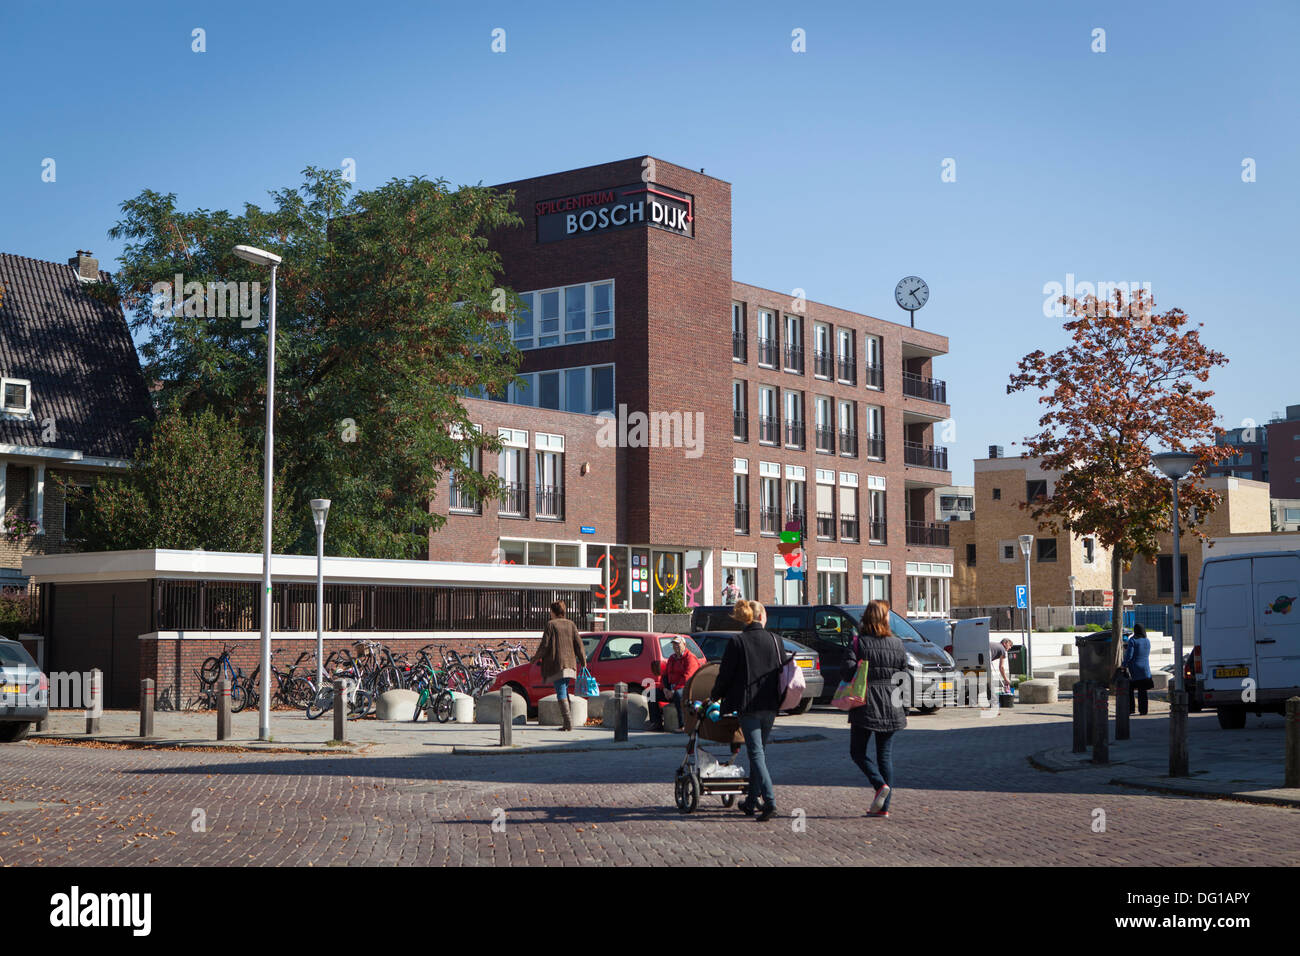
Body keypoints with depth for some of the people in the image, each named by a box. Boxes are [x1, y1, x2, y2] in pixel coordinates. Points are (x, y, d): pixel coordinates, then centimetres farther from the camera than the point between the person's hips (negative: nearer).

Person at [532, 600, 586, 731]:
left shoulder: (551, 624, -6)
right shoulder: (570, 624, 8)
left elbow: (545, 644, -8)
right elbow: (578, 644, 6)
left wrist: (536, 657, 6)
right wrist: (583, 661, 13)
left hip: (556, 664, -5)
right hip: (570, 664, 5)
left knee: (561, 694, -6)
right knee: (565, 692, 18)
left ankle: (568, 723, -13)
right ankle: (569, 721, 16)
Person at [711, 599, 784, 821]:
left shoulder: (737, 642, -7)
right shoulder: (773, 639, 2)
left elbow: (725, 674, -4)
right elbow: (782, 670, 8)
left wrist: (715, 696, 13)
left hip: (748, 705, -3)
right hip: (770, 705, 4)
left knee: (756, 753, -5)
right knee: (760, 751, 15)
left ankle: (769, 800, -20)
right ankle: (751, 801, 23)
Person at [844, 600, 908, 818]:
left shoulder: (857, 643, -5)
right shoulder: (897, 644, 5)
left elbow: (848, 672, -15)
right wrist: (905, 710, 13)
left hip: (865, 705, -3)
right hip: (891, 706, 4)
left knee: (857, 751, 9)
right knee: (885, 755, 8)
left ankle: (881, 785, -13)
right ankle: (884, 806, 5)